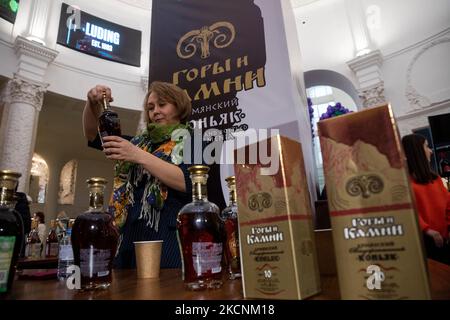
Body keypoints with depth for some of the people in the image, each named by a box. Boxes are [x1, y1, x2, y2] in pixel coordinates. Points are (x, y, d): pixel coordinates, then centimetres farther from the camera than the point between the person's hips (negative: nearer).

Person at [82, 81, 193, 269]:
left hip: (169, 240, -5)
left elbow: (187, 182, -16)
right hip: (131, 238, 5)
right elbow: (93, 135, 20)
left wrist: (139, 156, -20)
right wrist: (92, 104, 2)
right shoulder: (142, 142, 16)